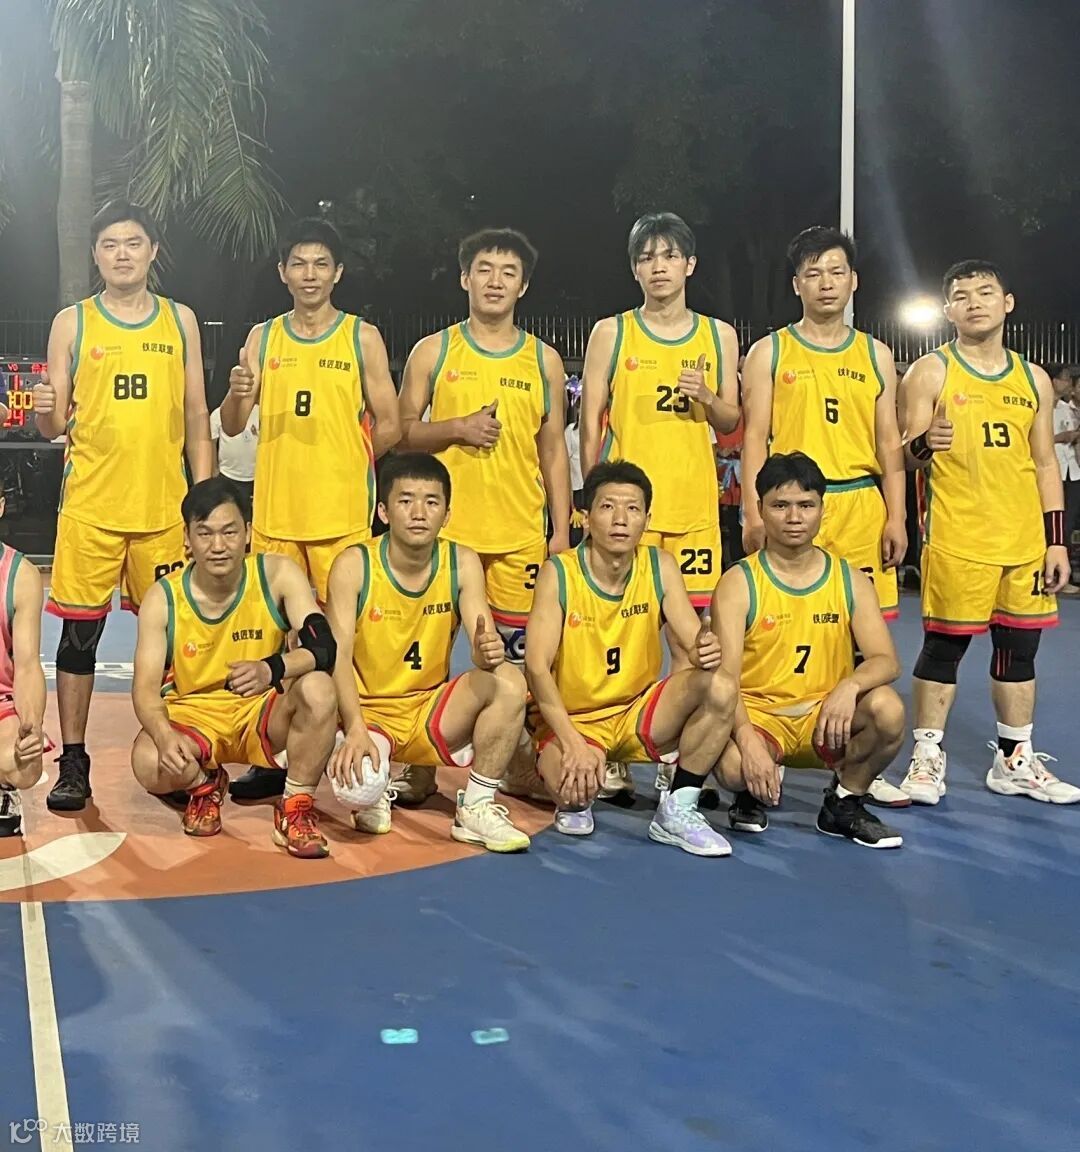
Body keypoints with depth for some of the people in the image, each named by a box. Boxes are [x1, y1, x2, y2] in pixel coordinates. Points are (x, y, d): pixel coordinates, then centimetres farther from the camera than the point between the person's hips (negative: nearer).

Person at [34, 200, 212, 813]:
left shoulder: (180, 320, 8)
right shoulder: (73, 322, 5)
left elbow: (197, 417, 9)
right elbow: (56, 425, 5)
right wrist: (45, 411, -19)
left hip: (164, 507, 1)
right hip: (90, 505, -1)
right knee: (80, 634, 1)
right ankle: (74, 764, 9)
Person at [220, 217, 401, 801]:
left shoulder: (362, 337, 3)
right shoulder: (262, 338, 11)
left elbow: (388, 428, 2)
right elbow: (232, 427, 6)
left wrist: (334, 466, 5)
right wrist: (237, 394, -14)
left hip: (343, 512, -3)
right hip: (274, 511, 3)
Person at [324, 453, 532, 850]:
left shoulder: (462, 564, -4)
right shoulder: (353, 565, -12)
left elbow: (484, 644, -12)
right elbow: (338, 656, -18)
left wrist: (489, 652, -38)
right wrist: (355, 729, -33)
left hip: (431, 710, 3)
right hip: (368, 711, -3)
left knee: (509, 681, -24)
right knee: (358, 783, -34)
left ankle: (476, 808, -9)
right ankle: (373, 796, 8)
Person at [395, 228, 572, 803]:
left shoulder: (545, 360, 10)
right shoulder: (433, 351, 6)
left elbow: (554, 452, 11)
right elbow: (402, 432, 5)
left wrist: (562, 531, 4)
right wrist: (455, 427, -13)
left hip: (522, 533, 1)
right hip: (444, 526, -1)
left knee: (518, 651, 4)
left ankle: (518, 761, 17)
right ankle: (421, 762, 13)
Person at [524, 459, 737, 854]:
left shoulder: (660, 567, -4)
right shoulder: (558, 574, -14)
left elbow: (696, 641, -9)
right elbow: (537, 667, -21)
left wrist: (705, 651, -36)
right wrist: (573, 743, -33)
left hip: (637, 714, 4)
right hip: (573, 720, -3)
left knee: (720, 686, -23)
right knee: (573, 785, -36)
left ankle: (677, 812, -8)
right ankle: (575, 804, 6)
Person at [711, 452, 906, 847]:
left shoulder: (850, 580, 3)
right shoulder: (738, 583, -6)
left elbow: (886, 661, -6)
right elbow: (725, 679, -14)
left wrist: (850, 686, -29)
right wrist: (748, 740, -32)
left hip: (827, 716, 3)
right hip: (758, 714, -3)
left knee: (888, 708, -29)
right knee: (733, 767, -36)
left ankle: (844, 803, 0)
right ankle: (756, 791, 6)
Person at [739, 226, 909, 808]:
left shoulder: (875, 355, 13)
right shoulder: (769, 352, 6)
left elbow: (889, 443, 11)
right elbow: (754, 438, 1)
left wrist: (896, 517, 2)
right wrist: (754, 513, -9)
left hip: (861, 507, 2)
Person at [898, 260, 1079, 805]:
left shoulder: (1033, 379, 11)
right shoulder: (930, 372, -1)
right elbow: (905, 456, -4)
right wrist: (924, 444, -28)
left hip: (1024, 540, 5)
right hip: (956, 539, -4)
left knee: (1019, 647, 9)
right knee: (944, 646, -1)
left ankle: (1015, 762, 21)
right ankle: (927, 758, 9)